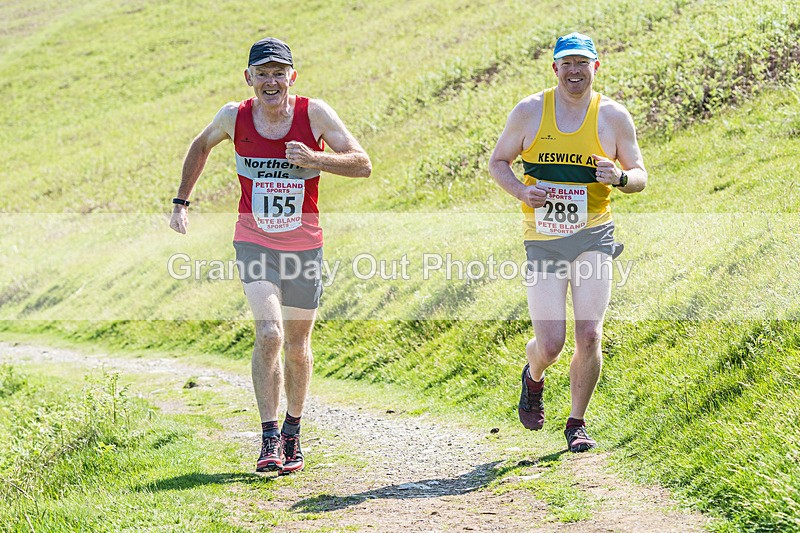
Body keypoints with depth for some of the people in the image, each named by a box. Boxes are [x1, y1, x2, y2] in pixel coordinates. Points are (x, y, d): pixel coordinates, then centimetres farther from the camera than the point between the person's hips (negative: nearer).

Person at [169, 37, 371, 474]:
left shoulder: (314, 114, -11)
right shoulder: (235, 117, -7)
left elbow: (363, 164, -12)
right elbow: (200, 147, 14)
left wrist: (314, 159, -28)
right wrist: (181, 202, 13)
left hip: (303, 247, 1)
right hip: (254, 244, -1)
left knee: (297, 346, 11)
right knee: (269, 334, -19)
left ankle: (292, 436, 30)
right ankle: (269, 438, -13)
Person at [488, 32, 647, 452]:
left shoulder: (613, 116, 1)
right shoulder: (530, 111, 1)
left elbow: (639, 177, 9)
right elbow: (497, 162, 10)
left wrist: (620, 177, -15)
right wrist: (521, 192, -10)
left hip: (593, 235, 0)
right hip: (542, 240, 0)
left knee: (589, 336, -11)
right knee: (549, 345, -7)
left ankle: (577, 423, 11)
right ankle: (533, 378, 32)